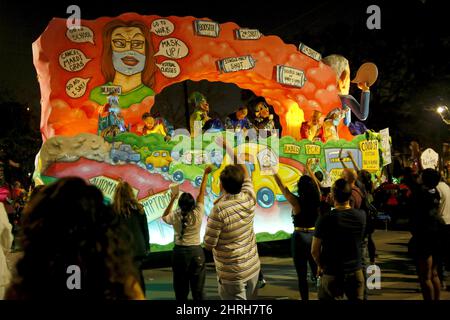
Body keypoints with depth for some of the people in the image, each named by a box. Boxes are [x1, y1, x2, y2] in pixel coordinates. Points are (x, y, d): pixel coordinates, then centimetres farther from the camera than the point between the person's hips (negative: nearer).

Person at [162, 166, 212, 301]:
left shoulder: (175, 216, -9)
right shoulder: (198, 214, -12)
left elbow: (164, 216, 14)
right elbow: (201, 193, -6)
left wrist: (172, 199, 12)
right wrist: (205, 175, 1)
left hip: (179, 252, 1)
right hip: (196, 252, -1)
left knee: (180, 288, 11)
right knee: (198, 289, 7)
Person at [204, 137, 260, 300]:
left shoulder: (219, 209, -22)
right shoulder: (249, 199, -6)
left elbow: (208, 245, -14)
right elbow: (244, 170, 12)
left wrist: (210, 223, 4)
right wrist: (227, 147, 21)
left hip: (232, 274, -6)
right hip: (253, 268, 6)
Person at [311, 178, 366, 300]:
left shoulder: (325, 219, -19)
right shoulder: (361, 216, -11)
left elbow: (314, 251, -11)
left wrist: (321, 266, 8)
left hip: (331, 273, -3)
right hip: (355, 271, 3)